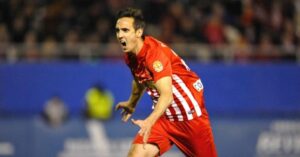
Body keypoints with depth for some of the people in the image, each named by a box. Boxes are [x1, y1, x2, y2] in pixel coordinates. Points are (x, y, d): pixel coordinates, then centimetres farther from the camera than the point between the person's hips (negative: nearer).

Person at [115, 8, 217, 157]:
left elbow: (167, 96, -38)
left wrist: (149, 122, -53)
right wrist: (131, 104, 37)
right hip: (163, 116, 6)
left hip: (190, 115, -6)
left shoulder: (155, 52, -27)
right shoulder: (129, 56, -3)